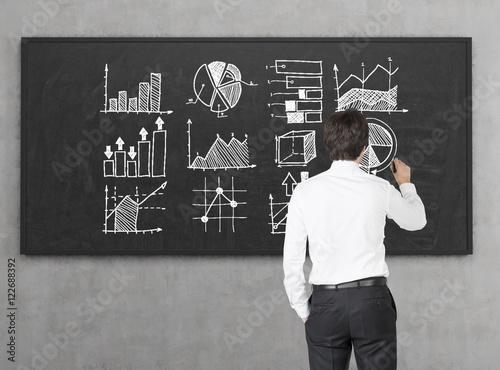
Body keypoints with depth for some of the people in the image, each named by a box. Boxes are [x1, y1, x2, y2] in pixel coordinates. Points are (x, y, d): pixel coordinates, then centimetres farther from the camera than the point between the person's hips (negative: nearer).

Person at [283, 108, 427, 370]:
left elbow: (292, 260, 1)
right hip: (372, 300, 0)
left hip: (326, 302, 0)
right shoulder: (380, 189, -2)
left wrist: (303, 309, 13)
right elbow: (417, 221, 20)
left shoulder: (304, 192, -3)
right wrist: (406, 184, 38)